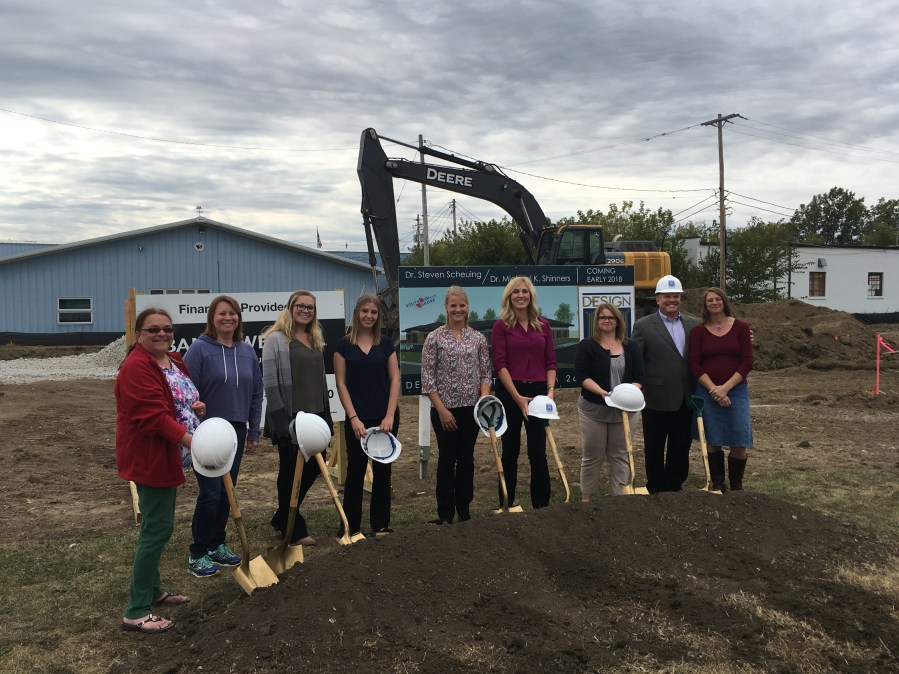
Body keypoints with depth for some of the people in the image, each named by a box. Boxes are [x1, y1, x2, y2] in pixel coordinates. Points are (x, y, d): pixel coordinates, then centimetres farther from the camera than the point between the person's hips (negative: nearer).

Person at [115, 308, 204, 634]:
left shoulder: (174, 361, 10)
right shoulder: (137, 368, -20)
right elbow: (153, 416, -28)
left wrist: (197, 406, 1)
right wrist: (192, 441, -34)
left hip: (167, 454, 10)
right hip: (149, 457, -10)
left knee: (157, 525, 19)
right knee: (158, 528, -8)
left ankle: (152, 589, 33)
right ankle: (136, 612, 0)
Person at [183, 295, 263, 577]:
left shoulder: (247, 351, 6)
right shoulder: (199, 349, -9)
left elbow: (256, 393, 11)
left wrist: (253, 432, 10)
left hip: (236, 431, 5)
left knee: (227, 492, 12)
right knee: (210, 493, -5)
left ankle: (217, 545, 27)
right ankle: (197, 555, 9)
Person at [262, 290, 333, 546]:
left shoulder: (316, 340, 14)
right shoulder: (276, 339, -7)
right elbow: (270, 382, -13)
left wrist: (327, 416, 14)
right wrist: (280, 419, -18)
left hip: (315, 414, 7)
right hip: (290, 417, -7)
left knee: (314, 466, 11)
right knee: (291, 471, 4)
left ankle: (282, 519, 30)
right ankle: (294, 530, 18)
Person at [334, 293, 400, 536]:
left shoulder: (386, 344, 6)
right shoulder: (344, 345, 0)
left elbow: (395, 379, 3)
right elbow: (341, 383, -2)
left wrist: (390, 415, -7)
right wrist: (354, 418, -9)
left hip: (385, 417, 2)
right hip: (357, 418, -2)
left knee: (382, 470, 8)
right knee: (355, 470, 5)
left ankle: (381, 524, 19)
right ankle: (350, 525, 18)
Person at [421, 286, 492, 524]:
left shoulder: (478, 338, 5)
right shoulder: (435, 338, -4)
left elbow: (485, 373, 8)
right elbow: (427, 377, -6)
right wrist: (441, 409, -11)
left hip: (471, 409, 3)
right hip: (445, 408, -3)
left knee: (466, 458, 11)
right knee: (447, 459, 4)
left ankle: (464, 511, 23)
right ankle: (445, 514, 15)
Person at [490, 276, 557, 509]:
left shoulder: (543, 325, 8)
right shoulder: (501, 326, -2)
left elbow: (551, 361, 8)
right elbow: (499, 364, -9)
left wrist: (550, 389, -7)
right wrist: (517, 397, -17)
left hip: (538, 392, 2)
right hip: (509, 393, -2)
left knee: (538, 451, 5)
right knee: (510, 451, 7)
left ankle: (542, 504, 16)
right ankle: (506, 504, 20)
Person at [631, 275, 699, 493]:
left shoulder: (694, 325, 8)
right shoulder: (643, 326, -4)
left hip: (685, 400, 4)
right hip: (657, 400, -3)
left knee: (681, 448, 13)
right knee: (654, 449, 8)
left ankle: (674, 486, 27)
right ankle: (655, 489, 22)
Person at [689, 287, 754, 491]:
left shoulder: (740, 327, 3)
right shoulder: (698, 331, 4)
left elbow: (747, 362, -2)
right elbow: (695, 365, -1)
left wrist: (725, 387, -11)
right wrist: (713, 389, -12)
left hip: (736, 390, 0)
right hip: (707, 392, 1)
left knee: (739, 443, -4)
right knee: (712, 442, 4)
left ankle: (737, 487, 13)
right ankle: (717, 486, 18)